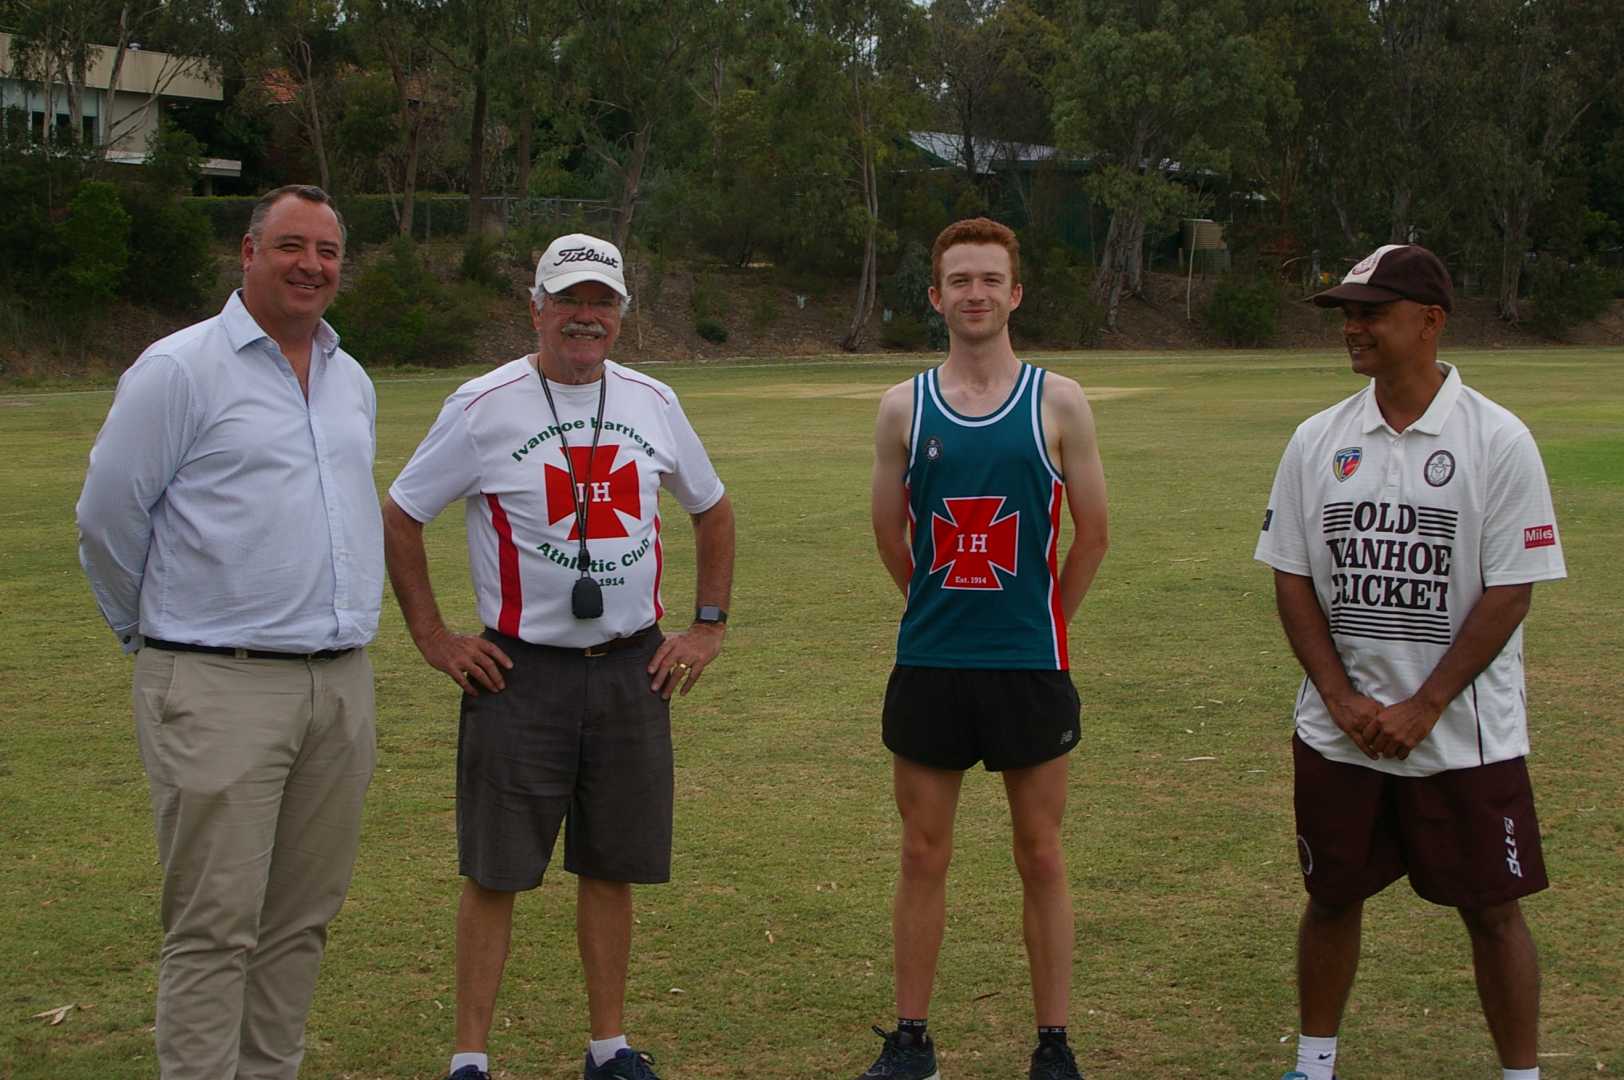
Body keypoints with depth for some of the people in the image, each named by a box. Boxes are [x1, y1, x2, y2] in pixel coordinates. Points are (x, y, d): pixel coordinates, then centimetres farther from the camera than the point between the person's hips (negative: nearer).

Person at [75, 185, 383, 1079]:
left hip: (341, 684, 6)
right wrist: (152, 631, 7)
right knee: (215, 925, -5)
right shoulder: (178, 370, -5)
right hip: (221, 691, -6)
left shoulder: (351, 382, 15)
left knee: (302, 915, 10)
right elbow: (107, 517, -2)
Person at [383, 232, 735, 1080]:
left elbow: (711, 509, 20)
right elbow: (399, 517, 2)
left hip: (632, 669, 4)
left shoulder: (651, 403, 7)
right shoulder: (484, 407, -5)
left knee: (611, 869, 9)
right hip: (520, 672, -3)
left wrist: (709, 626, 12)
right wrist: (433, 638, -2)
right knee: (494, 873, -1)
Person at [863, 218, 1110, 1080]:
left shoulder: (1057, 404, -2)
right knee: (923, 854, 8)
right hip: (928, 662, 2)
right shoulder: (904, 407, 3)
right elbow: (890, 534, 10)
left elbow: (1092, 534, 3)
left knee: (1041, 856, 6)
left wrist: (1036, 621, 8)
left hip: (1029, 666, -1)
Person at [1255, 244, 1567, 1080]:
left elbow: (1510, 593, -10)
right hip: (1337, 731, 3)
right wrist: (1342, 698, -7)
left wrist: (1421, 709, -14)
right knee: (1332, 899, 12)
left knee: (1491, 909, 3)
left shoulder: (1497, 440, -8)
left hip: (1466, 735, -3)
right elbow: (1291, 579, 4)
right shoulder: (1317, 441, 2)